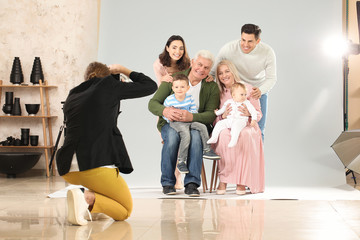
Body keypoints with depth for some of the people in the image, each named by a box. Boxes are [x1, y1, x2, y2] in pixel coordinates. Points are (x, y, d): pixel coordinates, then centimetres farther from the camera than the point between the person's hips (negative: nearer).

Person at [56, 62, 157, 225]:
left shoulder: (72, 96, 18)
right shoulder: (109, 85, 5)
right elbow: (150, 86, 12)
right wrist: (123, 70, 26)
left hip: (68, 170, 6)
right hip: (96, 166, -6)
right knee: (125, 211, 13)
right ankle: (87, 198, -16)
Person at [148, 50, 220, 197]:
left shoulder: (212, 88, 4)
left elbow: (211, 115, -8)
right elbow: (153, 103, -3)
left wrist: (191, 117, -28)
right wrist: (165, 111, -27)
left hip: (196, 124, 0)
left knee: (195, 136, -35)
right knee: (172, 135, -35)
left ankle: (192, 183, -35)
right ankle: (167, 182, -24)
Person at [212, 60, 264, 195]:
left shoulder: (247, 89, 8)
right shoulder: (218, 93, 13)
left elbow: (258, 114, 5)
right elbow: (214, 120, 8)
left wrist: (249, 114, -18)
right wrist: (223, 116, -14)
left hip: (246, 127, -1)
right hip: (226, 127, 1)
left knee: (244, 135, -38)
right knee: (224, 134, -36)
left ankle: (242, 181, -31)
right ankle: (223, 179, -31)